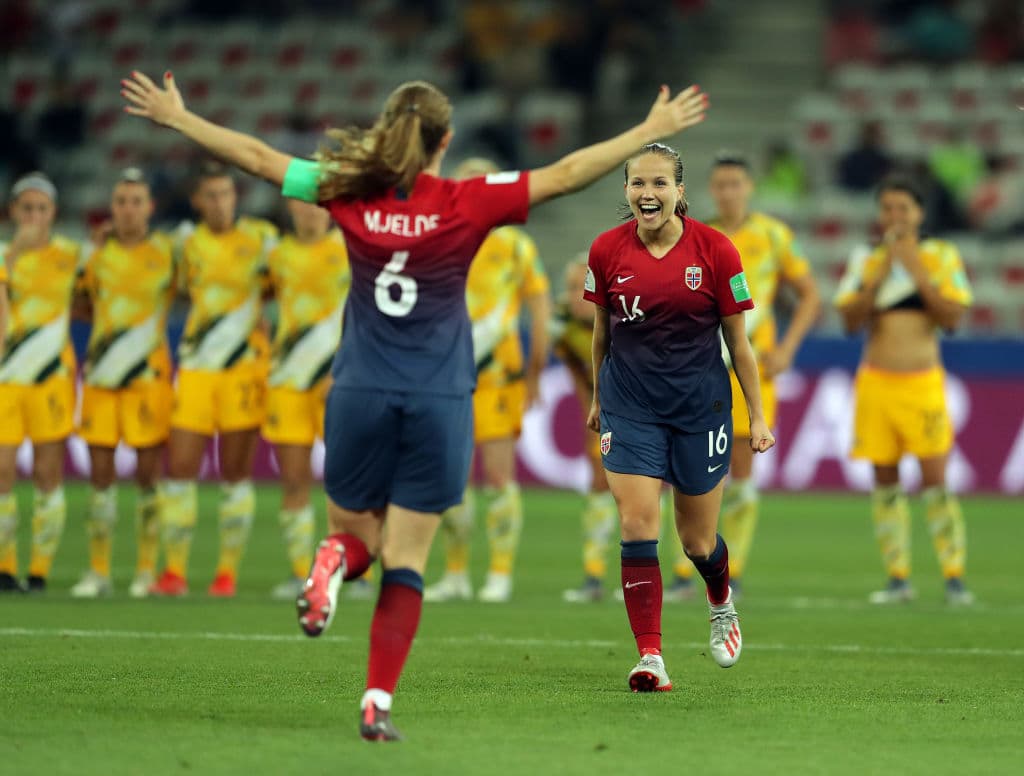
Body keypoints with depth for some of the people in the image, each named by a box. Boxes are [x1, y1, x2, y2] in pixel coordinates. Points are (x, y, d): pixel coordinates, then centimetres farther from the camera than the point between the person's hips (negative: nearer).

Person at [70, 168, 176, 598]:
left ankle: (147, 570, 5)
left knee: (149, 473, -2)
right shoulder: (97, 255, 8)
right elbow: (81, 303, 20)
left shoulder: (167, 252, -1)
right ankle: (99, 571, 8)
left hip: (149, 375, -3)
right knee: (100, 473, 3)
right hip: (101, 376, 3)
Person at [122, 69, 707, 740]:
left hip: (360, 392, 1)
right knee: (406, 563, 3)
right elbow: (567, 174, -7)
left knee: (353, 528, 19)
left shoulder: (351, 194, -1)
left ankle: (341, 558, -19)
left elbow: (254, 155, 5)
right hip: (440, 401, -1)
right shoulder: (467, 204, -7)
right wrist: (651, 131, 1)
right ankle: (378, 703, -8)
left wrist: (175, 116, 16)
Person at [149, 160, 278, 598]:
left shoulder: (260, 238, 0)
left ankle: (228, 572, 6)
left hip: (245, 367, -2)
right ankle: (175, 571, 2)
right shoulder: (190, 245, 8)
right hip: (196, 367, 2)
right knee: (179, 467, -4)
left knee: (236, 473, 0)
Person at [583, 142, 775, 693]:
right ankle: (650, 658, -12)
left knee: (698, 541, 10)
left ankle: (721, 603, 45)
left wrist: (757, 416, 1)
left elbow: (737, 339, -1)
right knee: (637, 524, -14)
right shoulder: (607, 251, -4)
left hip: (700, 402, -1)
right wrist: (599, 398, 21)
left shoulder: (714, 250, -9)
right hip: (630, 404, 1)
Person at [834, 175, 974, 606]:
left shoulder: (941, 256, 3)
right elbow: (850, 321, -2)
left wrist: (917, 273, -13)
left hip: (923, 382, -2)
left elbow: (953, 318, -6)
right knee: (885, 480, 3)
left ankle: (954, 577, -5)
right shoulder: (866, 262, 8)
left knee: (935, 480, -9)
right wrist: (880, 275, -11)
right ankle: (897, 578, 8)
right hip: (875, 383, 2)